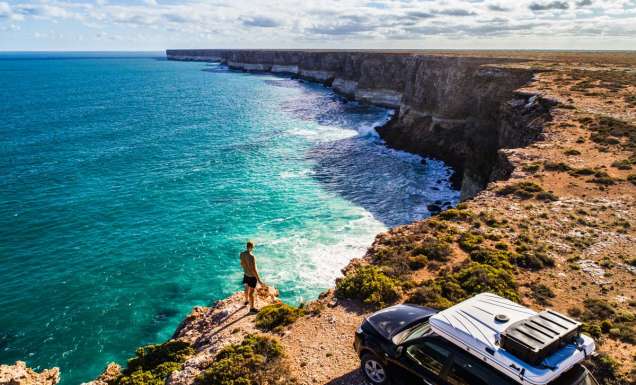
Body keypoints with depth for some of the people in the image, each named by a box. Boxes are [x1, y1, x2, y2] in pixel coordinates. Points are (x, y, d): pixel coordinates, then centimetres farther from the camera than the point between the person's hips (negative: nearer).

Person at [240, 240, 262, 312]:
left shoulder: (242, 254, -9)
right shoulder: (252, 257, -32)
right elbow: (254, 270, -29)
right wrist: (259, 280, -22)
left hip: (246, 274, 8)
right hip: (252, 276, -8)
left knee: (247, 288, 30)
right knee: (251, 292, 7)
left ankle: (246, 300, 53)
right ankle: (252, 308, 22)